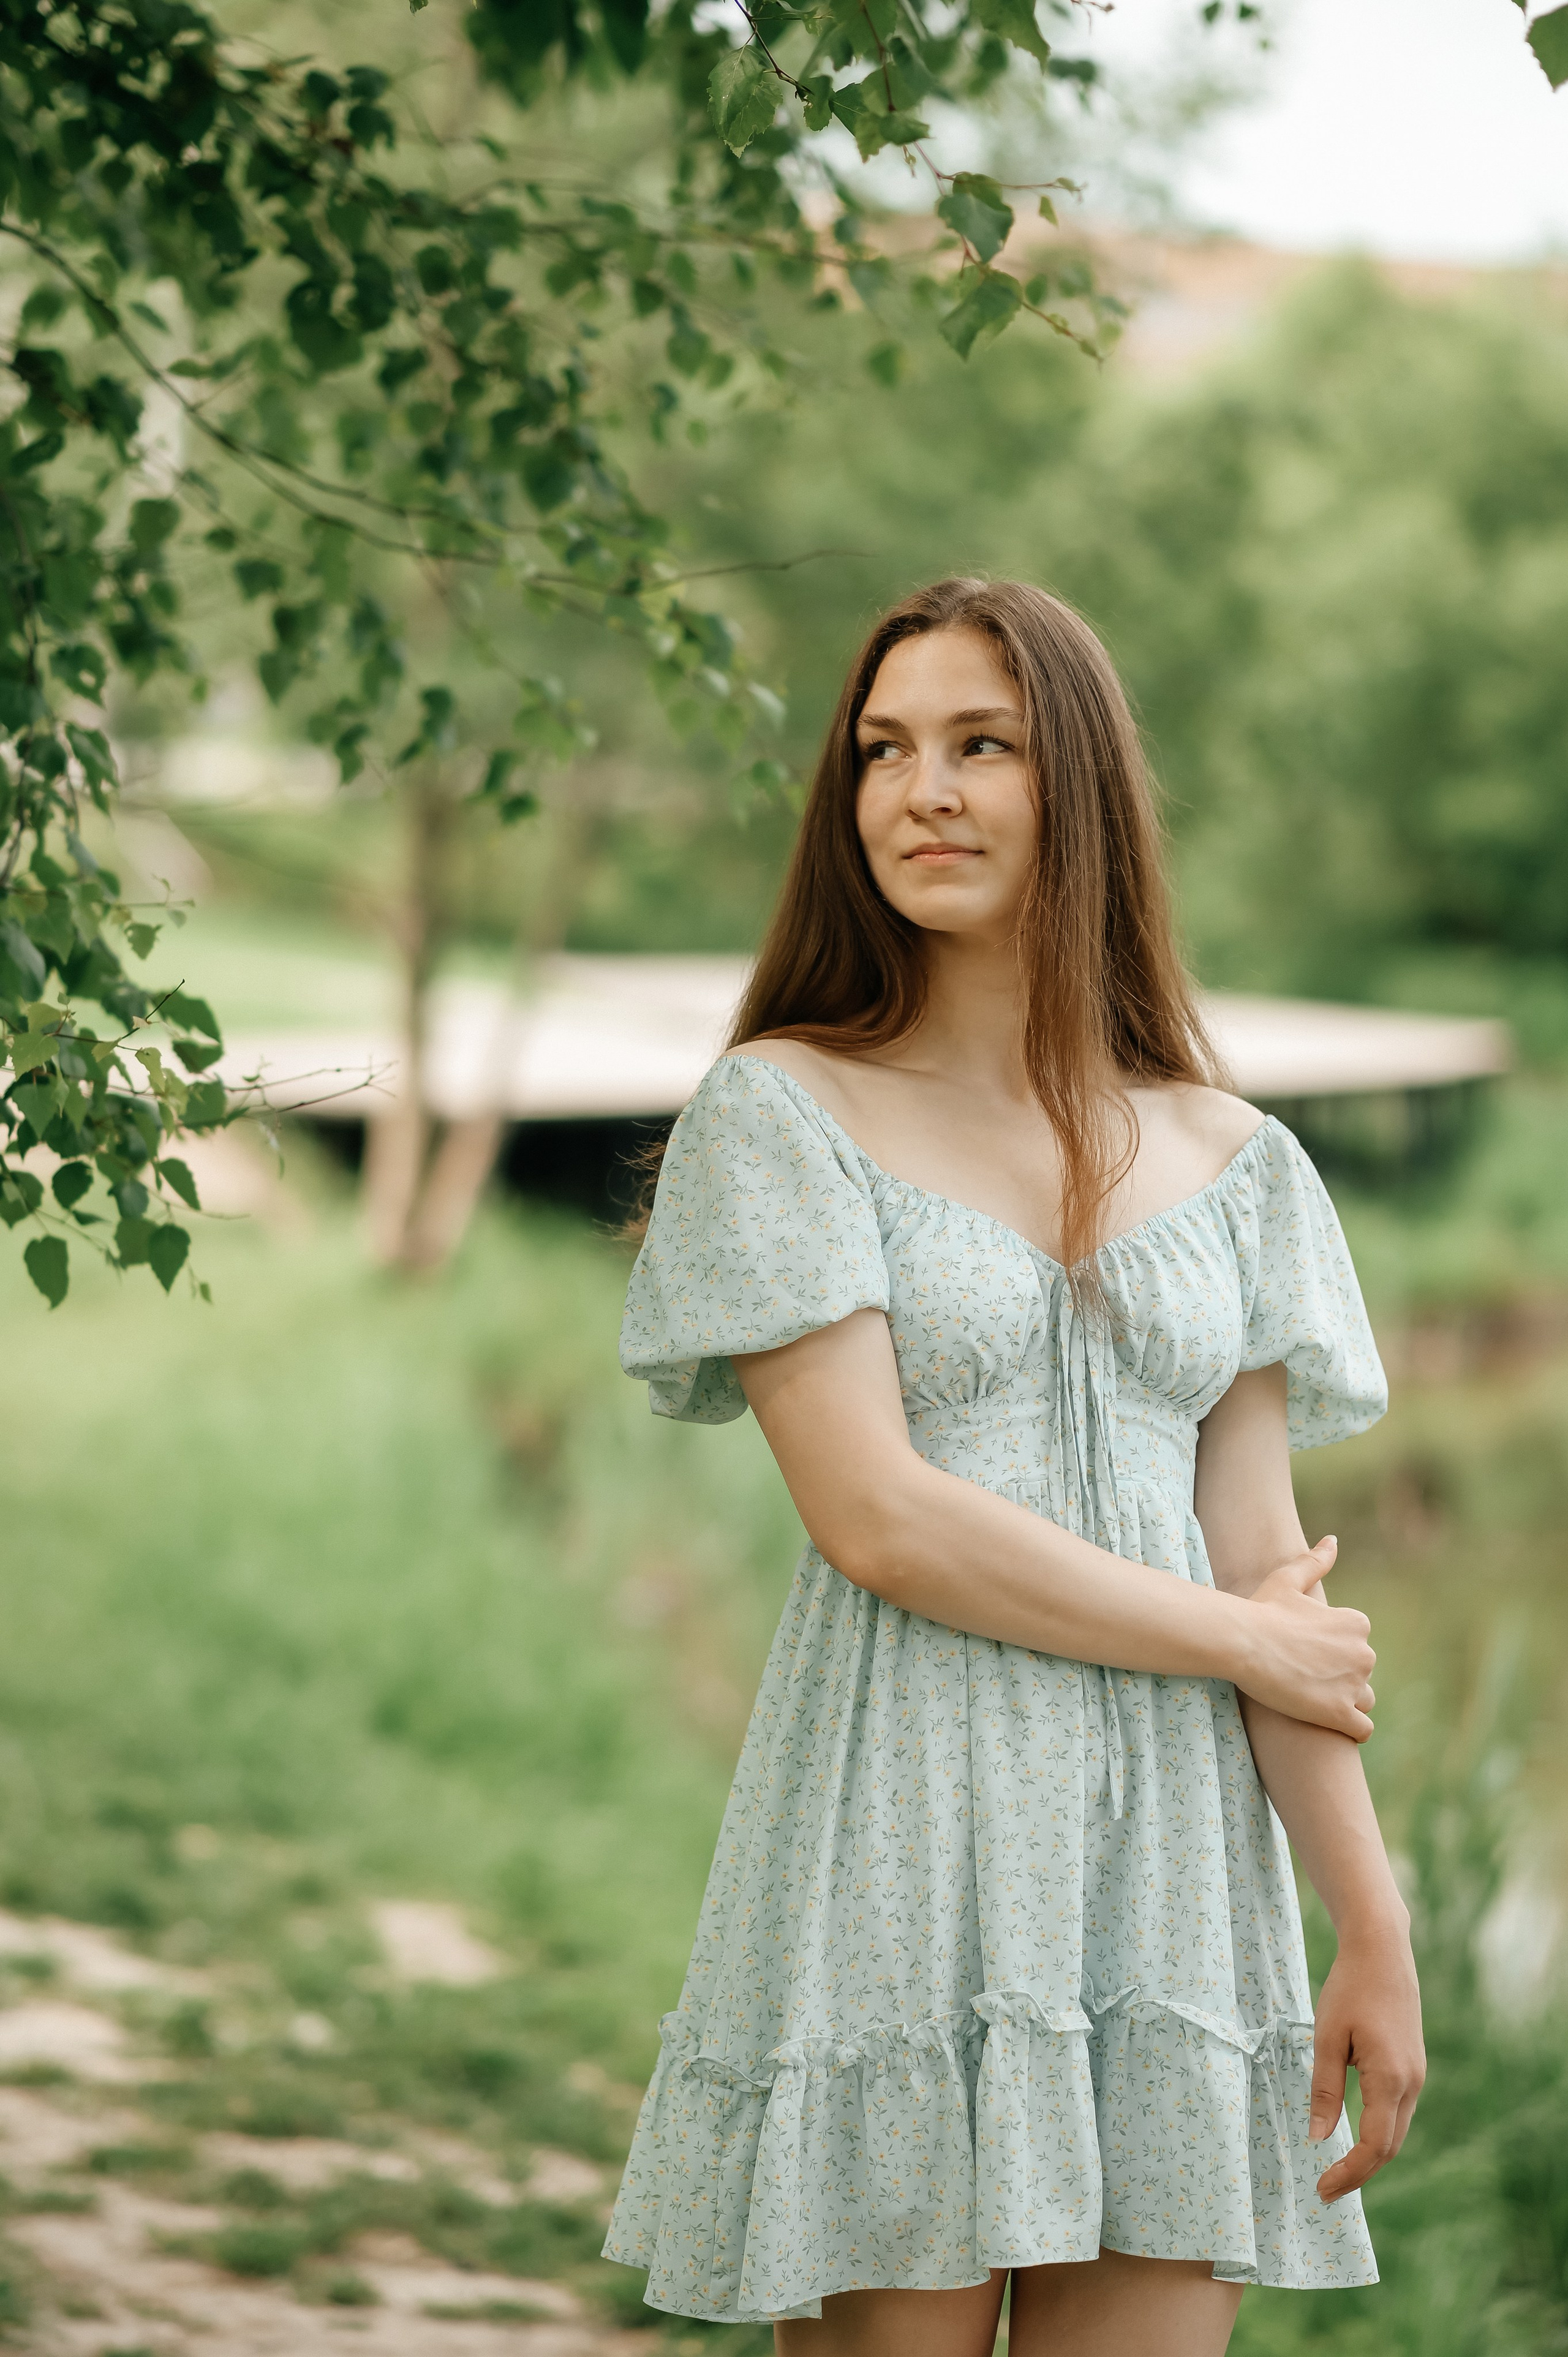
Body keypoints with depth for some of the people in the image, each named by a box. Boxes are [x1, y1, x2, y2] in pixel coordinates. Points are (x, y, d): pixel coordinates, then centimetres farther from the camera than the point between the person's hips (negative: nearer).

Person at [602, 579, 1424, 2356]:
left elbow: (1268, 1557, 8)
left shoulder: (1230, 1161, 11)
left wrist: (1374, 1927, 0)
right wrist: (1246, 1642, -4)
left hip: (1170, 1859, 3)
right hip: (901, 1855, -3)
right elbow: (876, 1517, -9)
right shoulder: (784, 1114, 0)